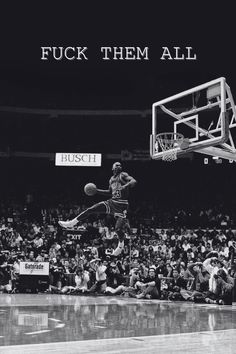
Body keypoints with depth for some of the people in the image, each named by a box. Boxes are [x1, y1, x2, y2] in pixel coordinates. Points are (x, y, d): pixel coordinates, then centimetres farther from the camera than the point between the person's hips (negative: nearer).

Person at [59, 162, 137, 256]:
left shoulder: (123, 175, -2)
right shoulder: (111, 179, 17)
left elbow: (134, 181, -19)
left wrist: (125, 186, -38)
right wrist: (96, 190, 21)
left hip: (122, 205, -6)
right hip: (111, 202, 6)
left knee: (118, 228, -11)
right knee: (91, 210, -5)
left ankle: (121, 245, 20)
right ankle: (71, 223, 0)